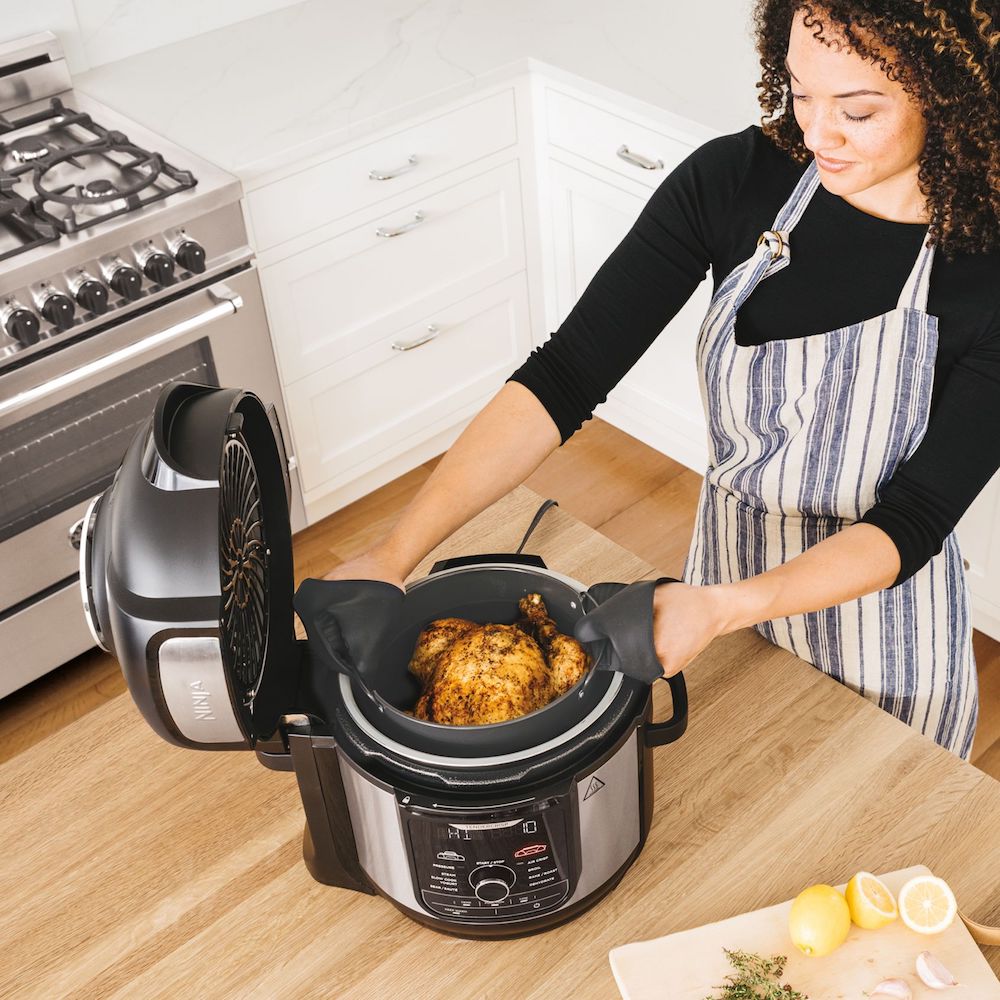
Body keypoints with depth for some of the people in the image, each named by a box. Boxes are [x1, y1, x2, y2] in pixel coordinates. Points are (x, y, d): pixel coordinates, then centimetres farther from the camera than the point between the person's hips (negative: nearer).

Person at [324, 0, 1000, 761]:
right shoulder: (730, 181, -19)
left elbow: (913, 521, -22)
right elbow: (565, 376, -23)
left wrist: (724, 607, -38)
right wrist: (394, 554, -31)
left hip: (881, 616, -2)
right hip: (725, 560, 3)